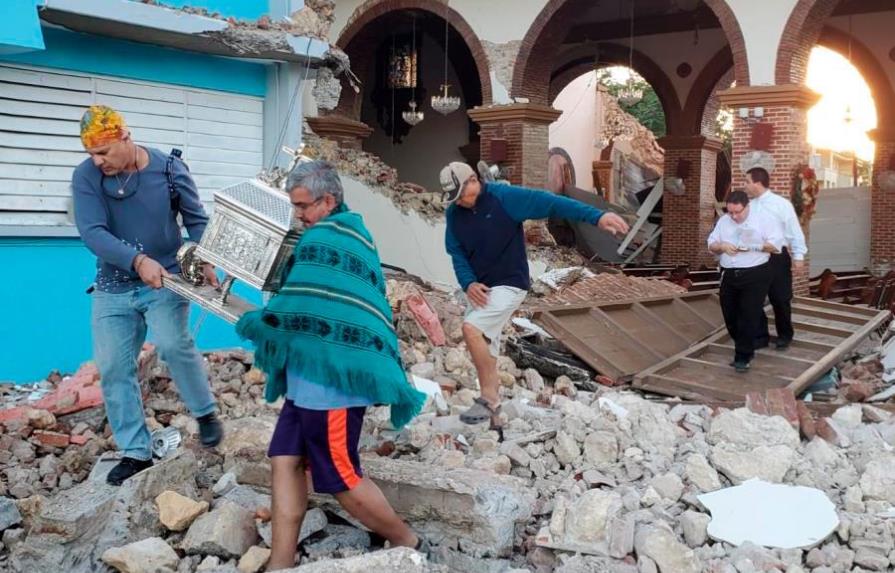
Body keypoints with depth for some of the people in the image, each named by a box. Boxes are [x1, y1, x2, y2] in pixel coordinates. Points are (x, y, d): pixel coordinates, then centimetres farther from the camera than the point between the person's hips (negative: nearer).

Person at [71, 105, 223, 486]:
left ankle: (206, 412, 2)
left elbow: (196, 220, 1)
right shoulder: (86, 177, -9)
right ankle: (135, 452, 13)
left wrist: (205, 260, -17)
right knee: (113, 368, 1)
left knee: (174, 345, -23)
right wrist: (138, 260, -36)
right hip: (113, 288, 2)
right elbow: (92, 233, -21)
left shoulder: (169, 168, -8)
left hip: (164, 282, -2)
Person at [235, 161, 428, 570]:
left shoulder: (326, 238, -16)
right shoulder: (345, 233, 17)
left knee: (340, 477, 1)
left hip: (332, 374, -10)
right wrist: (266, 317, 11)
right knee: (285, 461, 7)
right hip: (315, 374, 10)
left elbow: (299, 308, -19)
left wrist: (254, 322, -2)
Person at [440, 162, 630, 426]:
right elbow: (457, 254, 5)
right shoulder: (454, 214, 2)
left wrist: (596, 216, -30)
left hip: (509, 285, -7)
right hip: (479, 290, 7)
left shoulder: (505, 197, -15)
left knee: (471, 328, -24)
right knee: (483, 346, 11)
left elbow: (549, 202, -22)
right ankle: (491, 412, 25)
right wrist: (468, 283, -15)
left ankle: (489, 400, -10)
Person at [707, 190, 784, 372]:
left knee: (749, 316, -7)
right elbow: (711, 244, 13)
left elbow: (776, 244, -9)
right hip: (729, 275, 5)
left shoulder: (764, 219, -3)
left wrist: (753, 246, -20)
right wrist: (722, 246, -9)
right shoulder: (723, 221, 11)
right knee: (730, 316, 10)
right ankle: (744, 348, 29)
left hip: (755, 275, -5)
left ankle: (743, 357, -1)